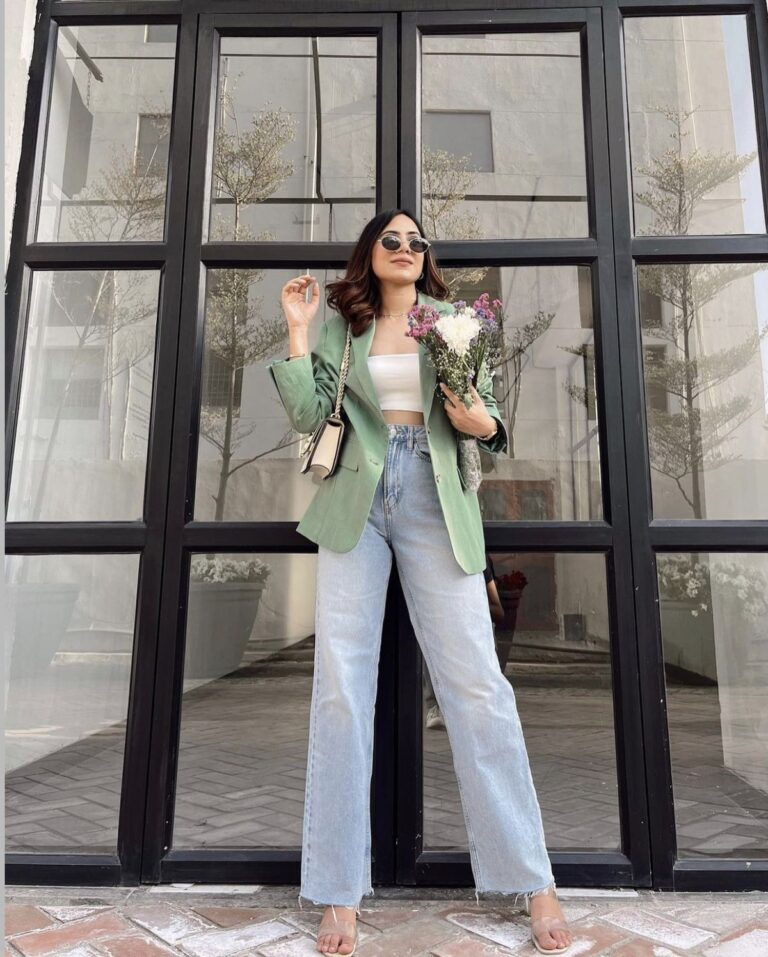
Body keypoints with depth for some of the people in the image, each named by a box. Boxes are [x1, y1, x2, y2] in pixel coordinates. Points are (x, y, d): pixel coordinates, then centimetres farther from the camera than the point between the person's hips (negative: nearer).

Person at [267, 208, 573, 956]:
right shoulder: (339, 325, 14)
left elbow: (488, 412, 14)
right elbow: (308, 414, 3)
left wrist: (483, 426, -8)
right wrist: (297, 331, 2)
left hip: (435, 503, 0)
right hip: (356, 502, 1)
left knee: (475, 681, -4)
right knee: (341, 682, -2)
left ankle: (533, 881, 10)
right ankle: (340, 892, 10)